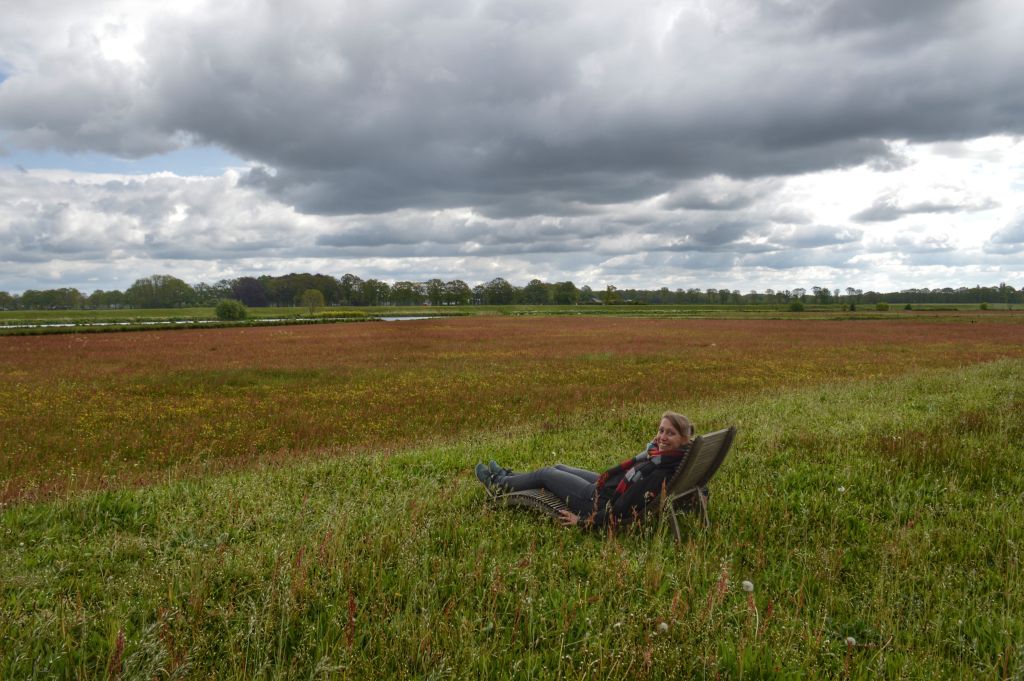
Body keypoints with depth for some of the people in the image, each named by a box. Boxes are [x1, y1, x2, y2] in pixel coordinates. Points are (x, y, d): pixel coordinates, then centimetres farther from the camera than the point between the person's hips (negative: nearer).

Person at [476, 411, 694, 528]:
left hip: (601, 502, -8)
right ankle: (505, 477, 48)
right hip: (608, 486, 8)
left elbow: (626, 508, -30)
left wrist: (583, 520, -23)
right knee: (558, 468, 24)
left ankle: (497, 484, 36)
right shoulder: (660, 452, -8)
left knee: (545, 474, 9)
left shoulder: (663, 472, -33)